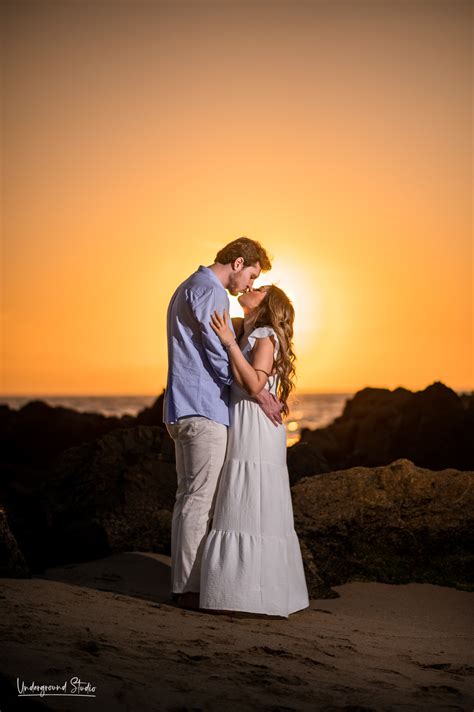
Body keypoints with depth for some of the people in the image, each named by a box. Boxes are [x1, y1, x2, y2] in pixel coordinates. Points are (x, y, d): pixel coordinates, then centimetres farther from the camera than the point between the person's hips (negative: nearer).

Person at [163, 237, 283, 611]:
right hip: (204, 410, -11)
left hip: (183, 410, 11)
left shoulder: (187, 289, 24)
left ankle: (183, 583, 15)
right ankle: (191, 587, -6)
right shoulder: (208, 290, -9)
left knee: (189, 496, 11)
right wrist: (258, 391, -11)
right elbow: (219, 352, -15)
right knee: (201, 499, -8)